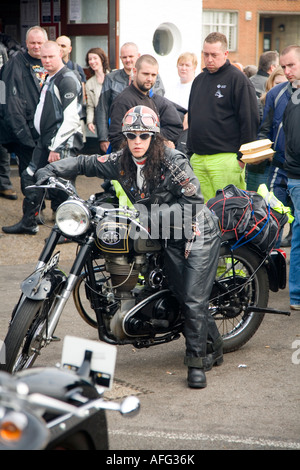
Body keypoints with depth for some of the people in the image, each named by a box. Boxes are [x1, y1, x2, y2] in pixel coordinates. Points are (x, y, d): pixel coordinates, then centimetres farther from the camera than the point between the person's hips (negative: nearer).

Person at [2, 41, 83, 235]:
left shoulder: (67, 79, -14)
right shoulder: (50, 78, 16)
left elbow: (71, 118, -21)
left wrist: (56, 146, -21)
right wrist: (47, 142, 18)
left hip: (63, 143, -10)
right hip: (46, 141, 10)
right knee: (29, 178, 12)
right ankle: (28, 223, 22)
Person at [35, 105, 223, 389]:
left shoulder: (173, 162, -21)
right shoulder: (121, 163, -3)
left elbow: (193, 204, -21)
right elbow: (85, 163, 7)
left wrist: (154, 212, -29)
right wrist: (50, 171, -8)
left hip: (198, 231, -6)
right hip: (169, 237, 6)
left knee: (194, 300, -11)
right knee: (184, 297, 6)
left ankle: (197, 361, 1)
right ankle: (213, 348, 25)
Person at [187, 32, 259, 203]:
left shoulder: (238, 79, -4)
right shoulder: (199, 80, 18)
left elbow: (250, 120, -9)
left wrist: (242, 156, -12)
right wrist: (190, 152, 18)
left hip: (226, 159, -7)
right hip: (198, 159, 7)